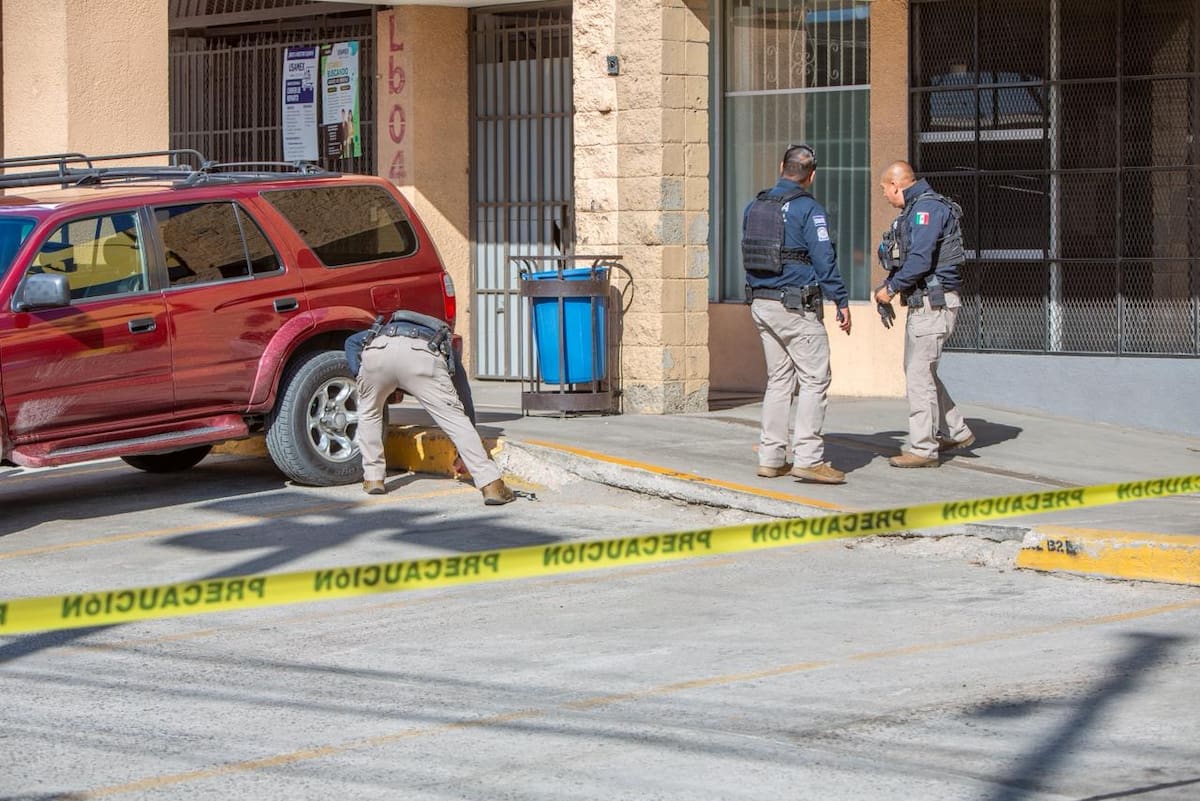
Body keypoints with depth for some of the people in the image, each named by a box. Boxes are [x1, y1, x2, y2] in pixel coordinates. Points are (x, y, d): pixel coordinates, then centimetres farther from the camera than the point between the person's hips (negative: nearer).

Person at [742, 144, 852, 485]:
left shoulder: (754, 206, 10)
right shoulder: (808, 209, -11)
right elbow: (825, 260, -14)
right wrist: (841, 302, -8)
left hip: (761, 303, 7)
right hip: (797, 307, -7)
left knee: (779, 380, 13)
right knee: (814, 379, -3)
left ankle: (771, 458, 12)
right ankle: (807, 458, -10)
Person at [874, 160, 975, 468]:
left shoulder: (928, 208, -16)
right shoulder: (915, 209, 17)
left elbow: (920, 260, -24)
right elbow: (904, 258, 23)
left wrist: (891, 288, -14)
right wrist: (887, 286, 10)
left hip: (934, 303, -11)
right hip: (922, 303, 11)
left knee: (919, 374, -7)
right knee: (918, 370, 17)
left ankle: (923, 448, -3)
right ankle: (956, 432, 26)